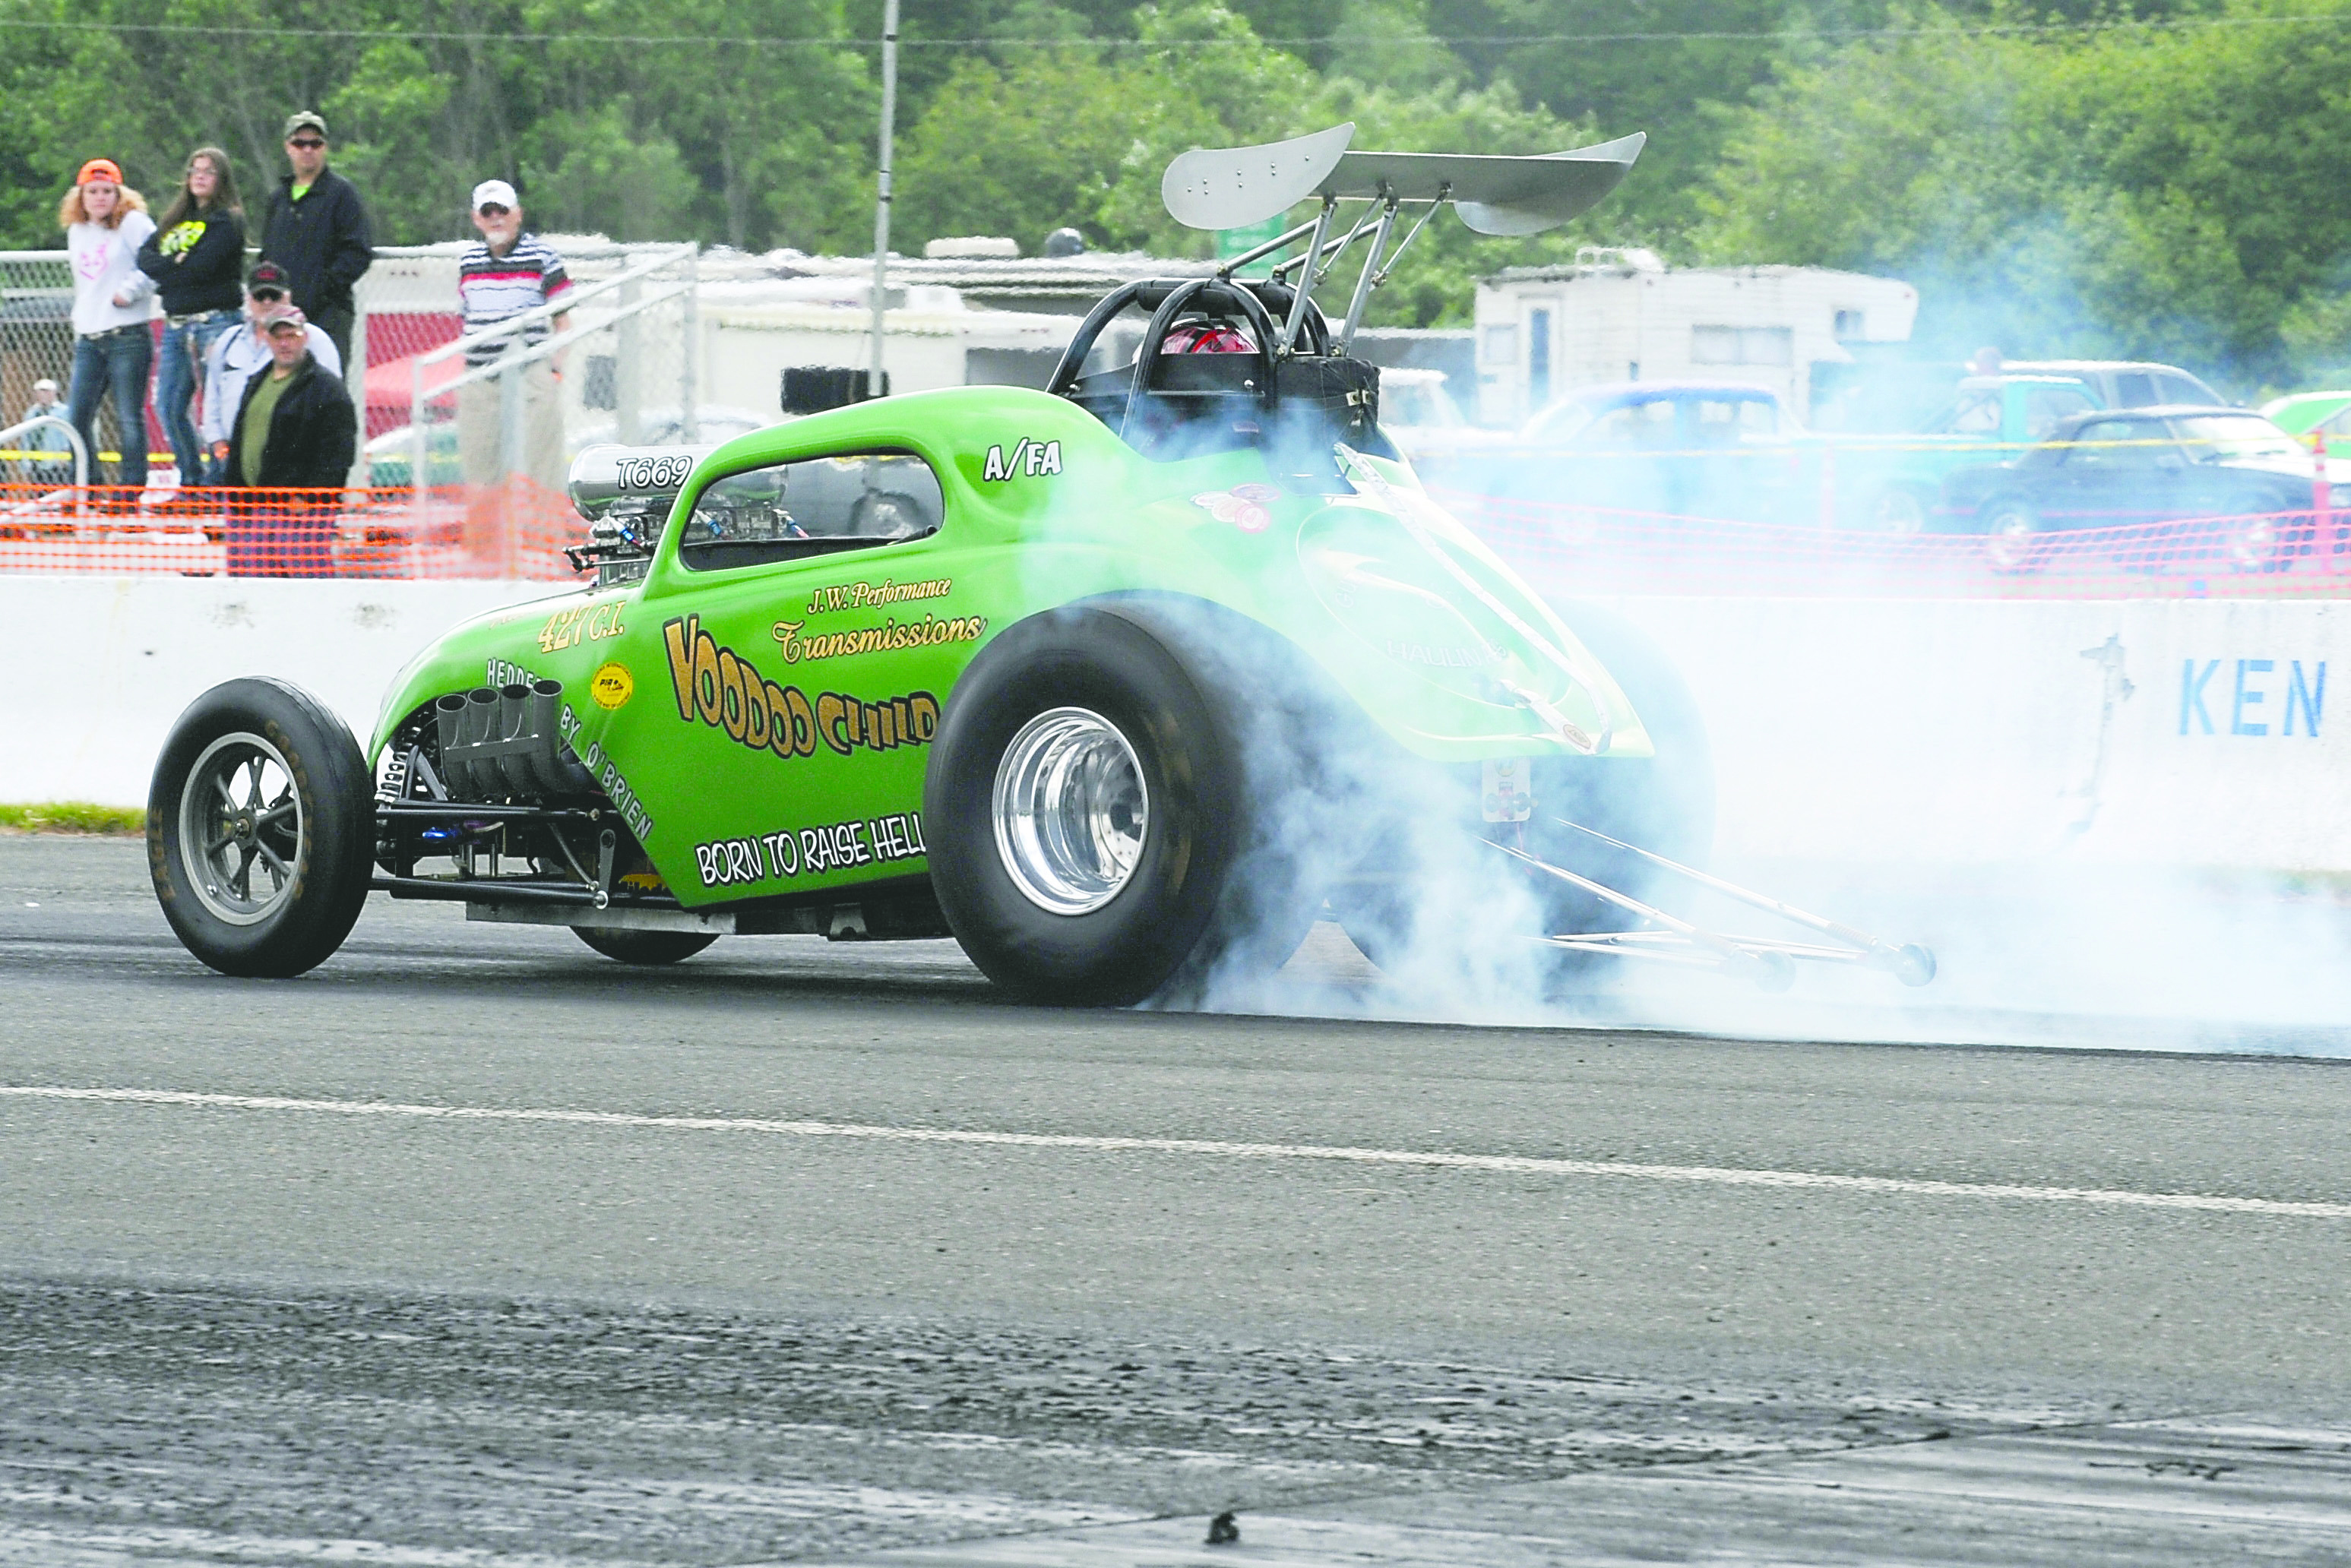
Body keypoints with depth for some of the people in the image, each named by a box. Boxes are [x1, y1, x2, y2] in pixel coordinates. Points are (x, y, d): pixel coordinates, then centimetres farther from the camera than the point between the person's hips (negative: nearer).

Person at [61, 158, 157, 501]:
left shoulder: (133, 224, -3)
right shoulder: (76, 232, 17)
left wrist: (129, 291, -13)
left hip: (128, 337, -7)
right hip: (88, 340, 7)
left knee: (129, 417, -7)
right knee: (78, 417, 2)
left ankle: (132, 489, -3)